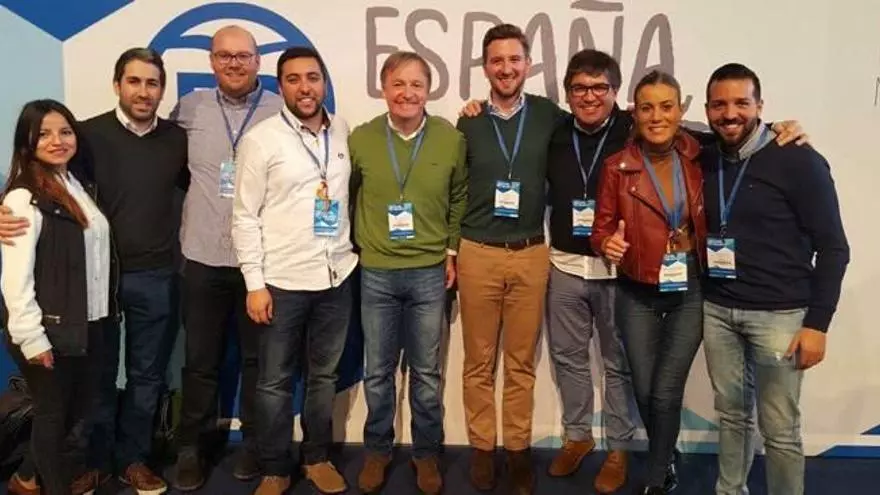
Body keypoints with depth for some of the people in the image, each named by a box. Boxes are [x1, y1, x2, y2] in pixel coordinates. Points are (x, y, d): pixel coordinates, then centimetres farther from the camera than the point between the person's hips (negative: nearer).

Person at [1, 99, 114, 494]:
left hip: (90, 324, 7)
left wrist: (106, 310, 9)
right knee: (52, 414, 9)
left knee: (82, 410, 17)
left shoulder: (80, 186, 10)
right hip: (50, 330, -6)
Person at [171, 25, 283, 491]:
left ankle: (253, 441, 30)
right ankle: (192, 446, 29)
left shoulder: (282, 112, -2)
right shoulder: (189, 108, 4)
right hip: (203, 257, 2)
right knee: (200, 359, 12)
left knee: (258, 357, 12)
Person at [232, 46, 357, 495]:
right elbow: (244, 216, -8)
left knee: (324, 375, 15)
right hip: (283, 281, -3)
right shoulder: (261, 139, -7)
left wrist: (349, 253, 7)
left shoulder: (344, 133, 4)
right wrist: (254, 282, -11)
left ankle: (317, 458, 32)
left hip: (337, 276, 4)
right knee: (275, 382, 8)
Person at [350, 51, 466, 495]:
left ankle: (427, 453, 29)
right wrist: (353, 245, 5)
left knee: (426, 372, 10)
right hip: (376, 273, 1)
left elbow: (459, 199, 8)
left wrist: (453, 251, 4)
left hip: (430, 273, 0)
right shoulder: (360, 139, -4)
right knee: (377, 372, 12)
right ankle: (377, 450, 31)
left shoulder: (451, 139, -4)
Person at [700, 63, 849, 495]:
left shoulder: (798, 161, -9)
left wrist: (817, 323, -12)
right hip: (717, 310, 4)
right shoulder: (704, 162, 6)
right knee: (731, 413, 15)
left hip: (779, 313, -4)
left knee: (779, 428, 3)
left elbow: (832, 247, -8)